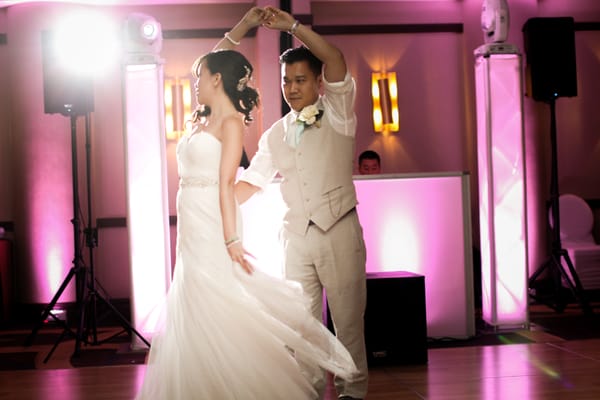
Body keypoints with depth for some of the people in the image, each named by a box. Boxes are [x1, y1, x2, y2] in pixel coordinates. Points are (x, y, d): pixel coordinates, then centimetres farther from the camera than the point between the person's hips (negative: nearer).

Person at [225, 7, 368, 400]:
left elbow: (336, 60, -13)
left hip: (339, 231, -4)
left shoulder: (338, 116, 1)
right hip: (295, 236, 4)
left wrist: (291, 24, -17)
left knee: (347, 320, 2)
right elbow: (252, 181, 16)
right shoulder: (275, 135, 14)